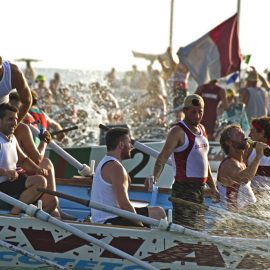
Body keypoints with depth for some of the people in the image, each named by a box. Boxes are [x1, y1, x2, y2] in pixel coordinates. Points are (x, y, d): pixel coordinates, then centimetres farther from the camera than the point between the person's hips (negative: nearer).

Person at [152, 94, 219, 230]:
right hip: (184, 189, -9)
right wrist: (153, 179, -35)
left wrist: (213, 187, 25)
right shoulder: (178, 131, -9)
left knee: (198, 228, 11)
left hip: (199, 188, 9)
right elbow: (162, 158, -19)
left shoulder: (201, 129, 16)